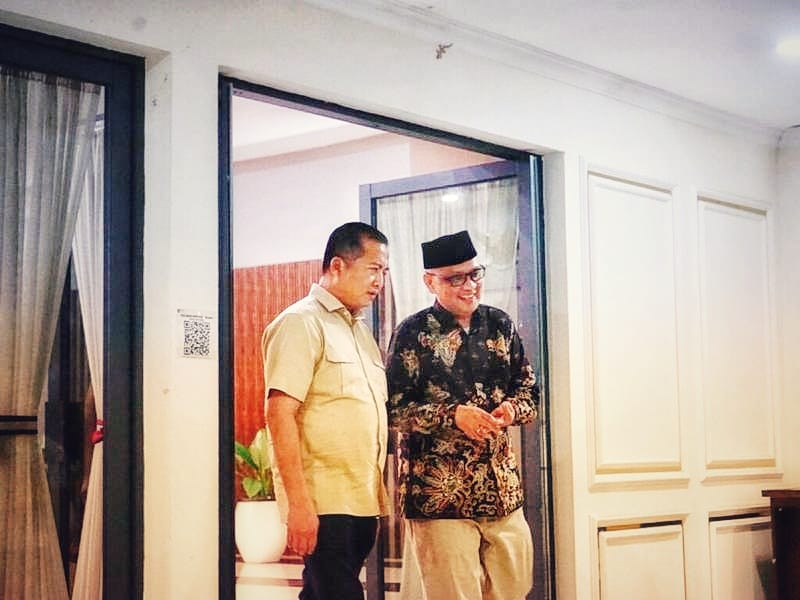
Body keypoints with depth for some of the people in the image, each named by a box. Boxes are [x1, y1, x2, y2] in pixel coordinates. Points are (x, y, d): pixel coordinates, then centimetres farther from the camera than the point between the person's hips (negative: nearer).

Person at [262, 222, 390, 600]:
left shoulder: (359, 329, 19)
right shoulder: (301, 323, -7)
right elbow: (280, 413, -16)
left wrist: (378, 497, 16)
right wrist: (298, 503, -21)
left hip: (362, 502, 8)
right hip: (324, 504, -8)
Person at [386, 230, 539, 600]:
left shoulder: (500, 325, 9)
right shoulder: (413, 334, -5)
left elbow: (529, 392, 12)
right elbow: (394, 409, -8)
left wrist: (511, 409, -10)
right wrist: (453, 415, -20)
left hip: (503, 491, 5)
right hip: (440, 496, -5)